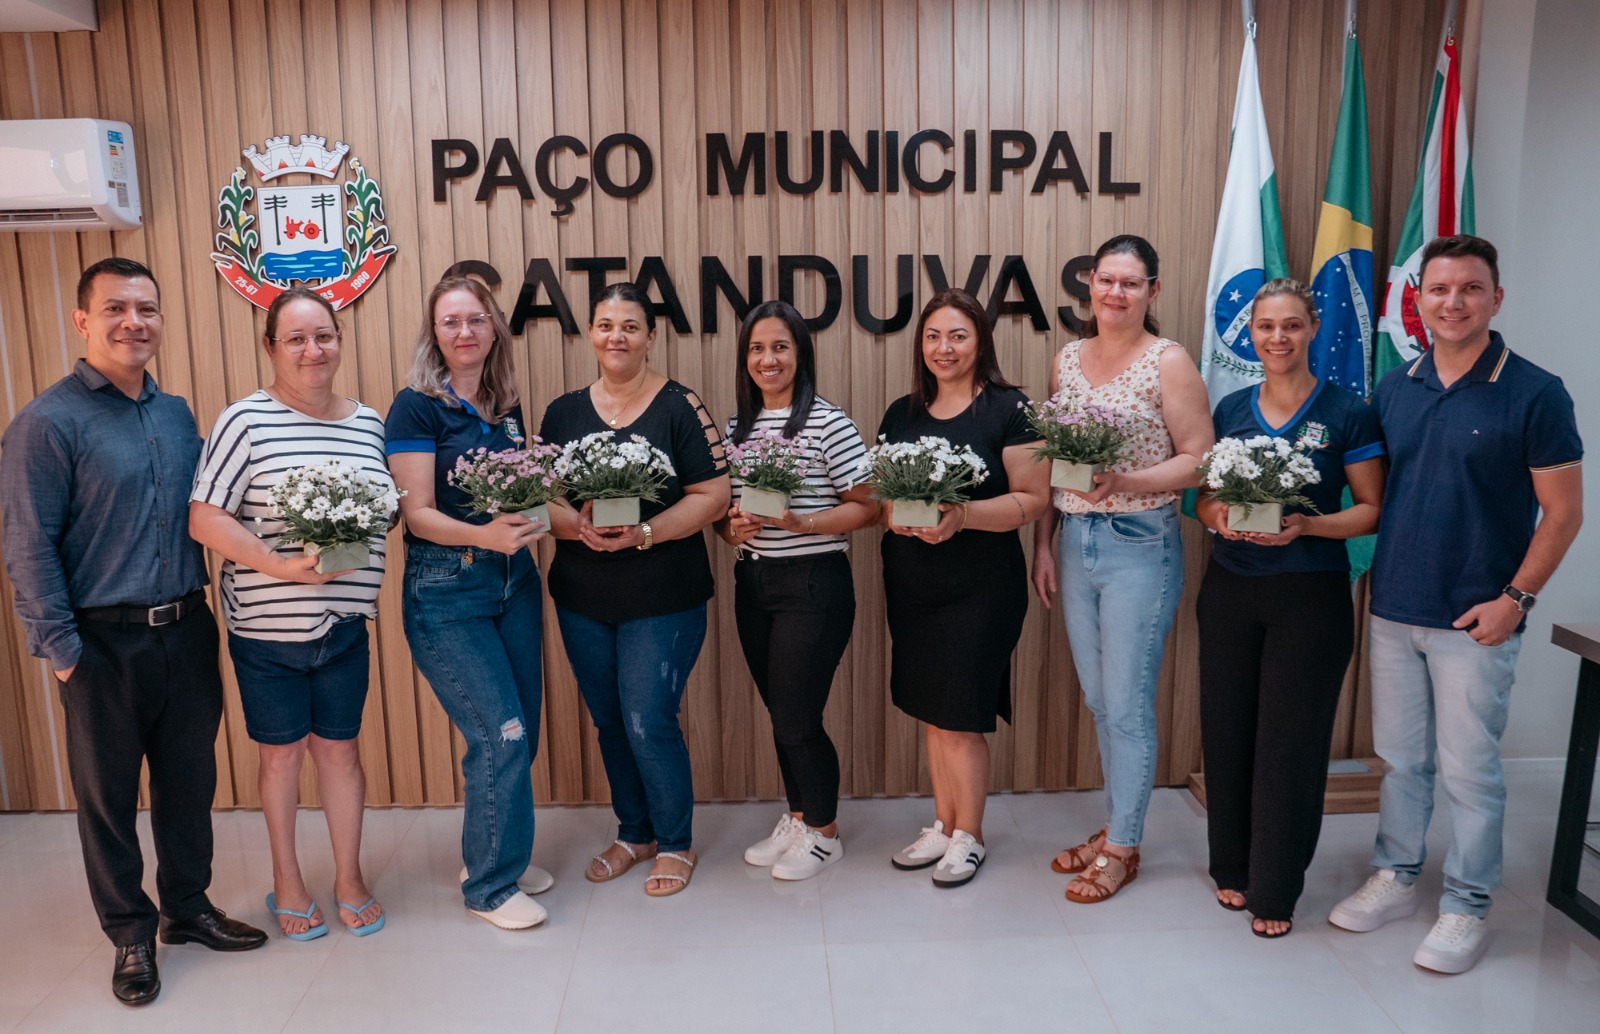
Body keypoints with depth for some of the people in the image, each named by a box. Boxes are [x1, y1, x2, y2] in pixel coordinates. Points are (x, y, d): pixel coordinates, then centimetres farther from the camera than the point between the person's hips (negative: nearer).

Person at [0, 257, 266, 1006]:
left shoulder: (177, 414, 9)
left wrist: (199, 613, 5)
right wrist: (62, 650, -12)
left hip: (187, 630, 5)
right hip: (107, 643, -5)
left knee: (189, 777, 15)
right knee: (108, 792, 10)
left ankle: (187, 907, 33)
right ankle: (130, 935, 27)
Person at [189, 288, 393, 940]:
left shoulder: (370, 424, 6)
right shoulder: (246, 421, -8)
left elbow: (389, 509, 15)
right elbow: (204, 520, -12)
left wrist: (360, 545, -5)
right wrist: (281, 565, -21)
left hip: (345, 623, 3)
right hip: (267, 624, -3)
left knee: (339, 746, 12)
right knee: (281, 751, 11)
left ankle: (349, 881, 28)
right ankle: (287, 882, 31)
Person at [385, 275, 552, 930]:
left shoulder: (506, 406, 10)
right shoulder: (416, 407, -8)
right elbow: (417, 513, -13)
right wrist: (483, 535, -28)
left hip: (515, 580, 6)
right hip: (445, 589, -6)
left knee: (519, 730, 10)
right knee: (500, 733, -8)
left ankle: (499, 855, 31)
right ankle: (490, 886, 10)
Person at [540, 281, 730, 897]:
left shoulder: (679, 406, -5)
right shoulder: (564, 412, 7)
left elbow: (713, 495, -10)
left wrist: (644, 533, -21)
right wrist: (579, 526, -17)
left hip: (663, 599, -4)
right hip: (581, 598, 4)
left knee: (649, 723, -4)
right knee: (609, 723, 14)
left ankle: (675, 843, 20)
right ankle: (633, 833, 35)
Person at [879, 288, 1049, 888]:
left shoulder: (1009, 409, -6)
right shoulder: (902, 413, 10)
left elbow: (1034, 499, -10)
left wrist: (963, 515, -23)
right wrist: (894, 514, -8)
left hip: (979, 585, -5)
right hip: (910, 584, 5)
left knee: (961, 717, 1)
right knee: (930, 712, 14)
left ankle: (968, 836, 21)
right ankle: (943, 825, 31)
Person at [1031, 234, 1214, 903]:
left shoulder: (1169, 362, -7)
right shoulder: (1068, 358, 10)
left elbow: (1198, 461, -9)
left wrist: (1124, 481, -23)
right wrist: (1042, 544, 8)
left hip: (1140, 547, -5)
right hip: (1074, 542, 6)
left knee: (1127, 705, 2)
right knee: (1098, 700, 15)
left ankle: (1122, 847, 18)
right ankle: (1115, 824, 31)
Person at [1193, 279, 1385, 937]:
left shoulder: (1347, 414, -2)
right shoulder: (1231, 410, 9)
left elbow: (1371, 510, -2)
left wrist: (1307, 525, -19)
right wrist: (1218, 515, -10)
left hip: (1310, 595, -3)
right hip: (1230, 589, 3)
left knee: (1290, 741, 1)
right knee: (1227, 731, 8)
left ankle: (1275, 890, 16)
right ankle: (1232, 868, 26)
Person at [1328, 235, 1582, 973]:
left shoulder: (1534, 394, -7)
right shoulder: (1393, 388, 6)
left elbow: (1563, 511, -6)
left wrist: (1516, 597, -12)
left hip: (1475, 620, -4)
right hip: (1394, 609, 4)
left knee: (1467, 769, 5)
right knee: (1400, 757, 15)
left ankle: (1466, 907, 21)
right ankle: (1394, 878, 31)